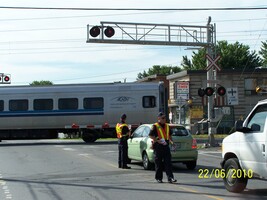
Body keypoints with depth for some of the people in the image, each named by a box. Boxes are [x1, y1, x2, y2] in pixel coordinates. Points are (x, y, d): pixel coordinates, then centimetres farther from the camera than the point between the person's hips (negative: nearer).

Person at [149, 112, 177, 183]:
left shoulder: (167, 126, 16)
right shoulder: (155, 126, -4)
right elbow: (151, 135, -9)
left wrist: (170, 140, 9)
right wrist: (157, 140, -19)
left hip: (166, 146, 5)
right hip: (158, 147, -5)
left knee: (168, 162, -3)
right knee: (158, 163, 3)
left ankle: (170, 178, -8)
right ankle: (158, 178, 13)